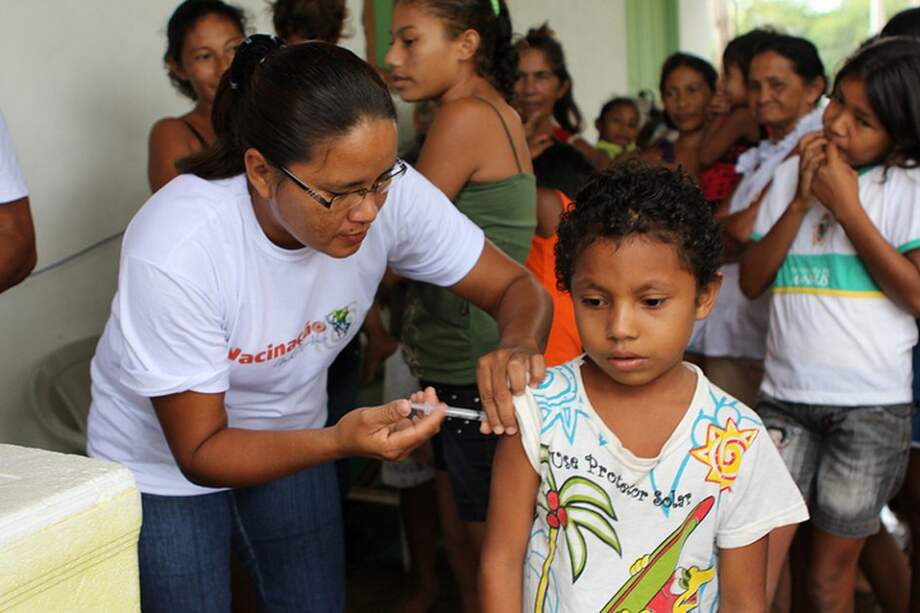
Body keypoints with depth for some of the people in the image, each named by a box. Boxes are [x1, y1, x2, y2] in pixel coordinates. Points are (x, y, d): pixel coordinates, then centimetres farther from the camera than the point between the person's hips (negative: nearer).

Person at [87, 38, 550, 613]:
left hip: (292, 440, 4)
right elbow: (199, 452, -26)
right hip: (165, 464, -3)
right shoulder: (175, 248, -35)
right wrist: (339, 441, -42)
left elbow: (517, 288, -14)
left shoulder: (391, 192, -26)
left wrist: (518, 347, -37)